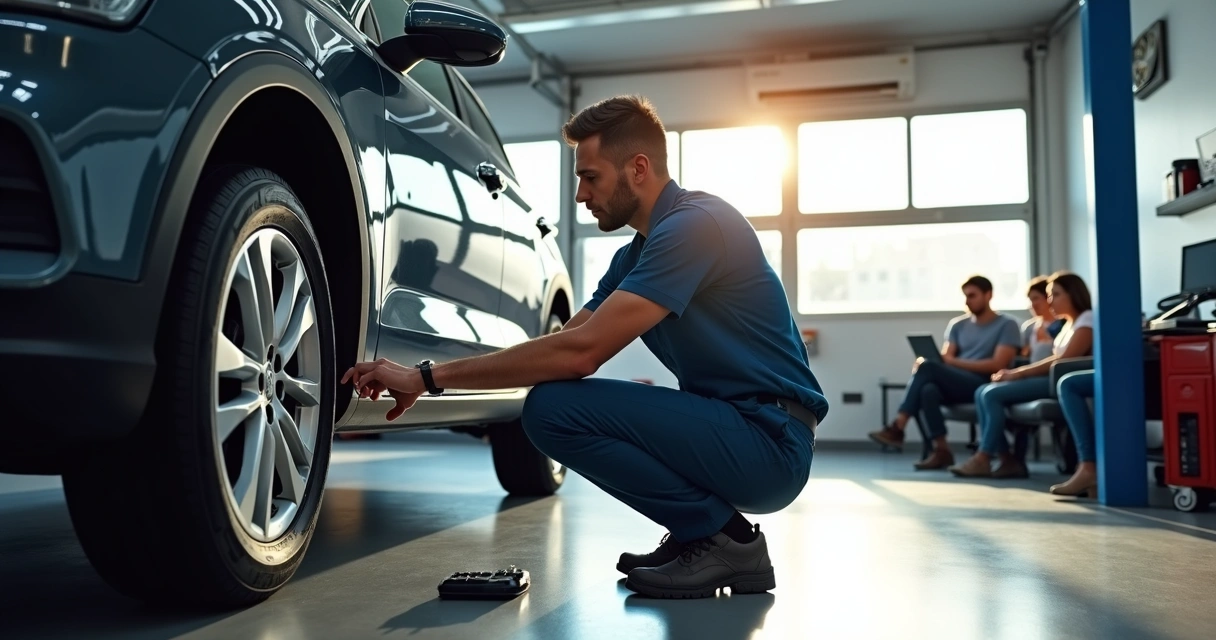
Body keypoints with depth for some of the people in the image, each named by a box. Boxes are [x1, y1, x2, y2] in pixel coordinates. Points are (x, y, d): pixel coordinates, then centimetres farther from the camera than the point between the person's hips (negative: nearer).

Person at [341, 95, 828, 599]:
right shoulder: (637, 253, 13)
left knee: (555, 408, -20)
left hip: (770, 440, -10)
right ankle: (701, 532, 12)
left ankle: (724, 538, -6)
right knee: (555, 390, 15)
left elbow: (580, 351, -26)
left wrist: (429, 377, -19)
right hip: (729, 427, 10)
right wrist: (425, 383, 1)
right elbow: (568, 344, 10)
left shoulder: (694, 224, -18)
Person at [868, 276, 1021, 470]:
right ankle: (941, 450, -31)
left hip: (982, 386, -5)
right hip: (951, 385, 5)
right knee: (928, 389, -33)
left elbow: (997, 365, -8)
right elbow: (945, 360, 7)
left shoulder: (1007, 325, 4)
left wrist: (955, 362, -9)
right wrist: (926, 362, -16)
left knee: (928, 368, -29)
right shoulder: (957, 325, 19)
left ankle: (897, 428, -28)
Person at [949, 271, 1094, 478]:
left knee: (993, 394, -22)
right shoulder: (1069, 323, 23)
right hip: (1053, 378, 10)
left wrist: (1018, 373, -16)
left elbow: (1063, 361, -17)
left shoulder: (1087, 320, -6)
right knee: (983, 392, -5)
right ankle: (1006, 460, -12)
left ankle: (982, 459, -15)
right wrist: (1016, 372, 1)